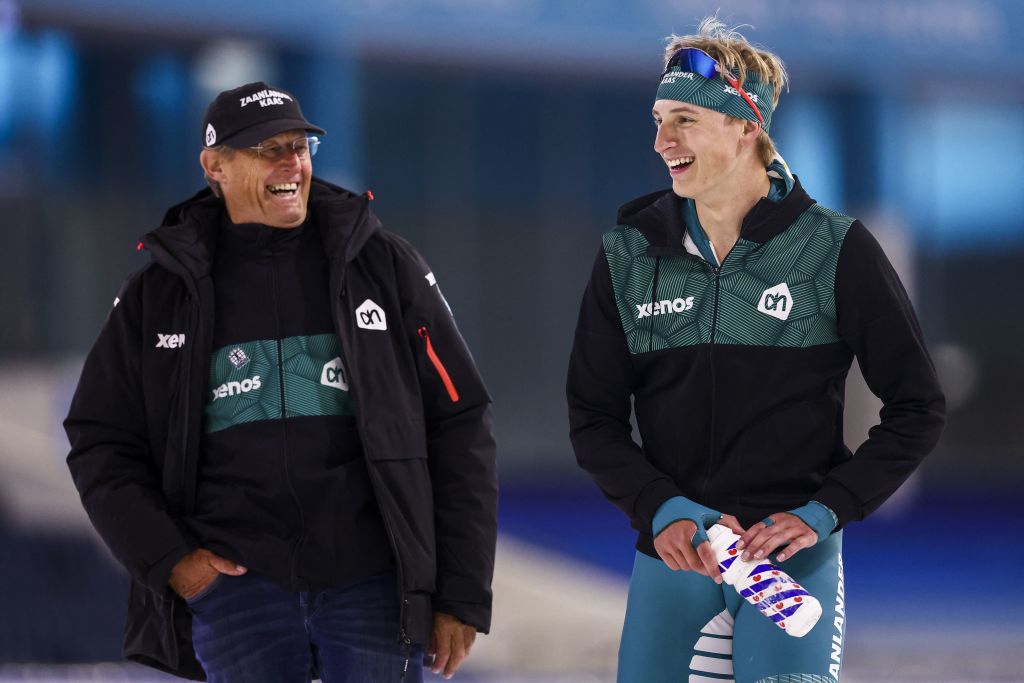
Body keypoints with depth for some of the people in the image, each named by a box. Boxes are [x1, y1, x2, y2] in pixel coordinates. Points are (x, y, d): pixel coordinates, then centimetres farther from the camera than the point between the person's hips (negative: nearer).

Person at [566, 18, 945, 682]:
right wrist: (660, 509, -11)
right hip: (670, 550, 3)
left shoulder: (835, 249, -5)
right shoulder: (629, 254, 3)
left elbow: (917, 408, -1)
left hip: (794, 552, -3)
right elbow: (594, 417, 6)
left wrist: (822, 513, -10)